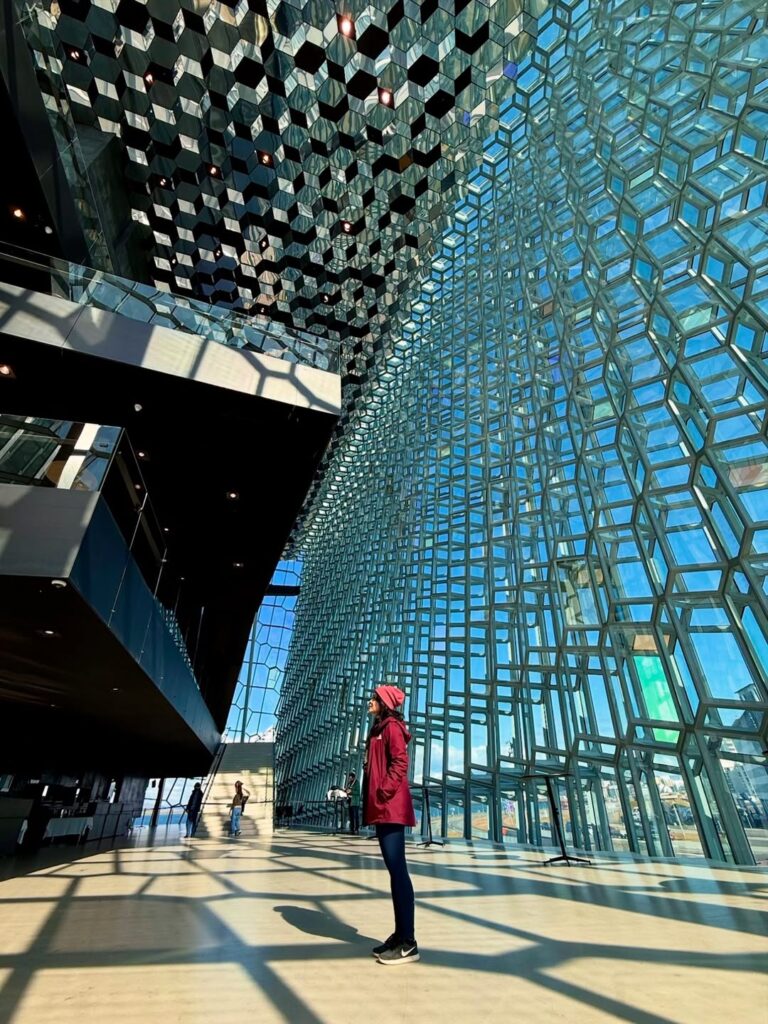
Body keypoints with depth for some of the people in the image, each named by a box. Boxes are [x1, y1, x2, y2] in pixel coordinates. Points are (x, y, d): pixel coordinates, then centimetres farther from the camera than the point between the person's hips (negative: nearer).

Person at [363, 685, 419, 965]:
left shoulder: (392, 726, -9)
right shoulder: (379, 729, 19)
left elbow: (400, 763, -17)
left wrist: (385, 792, -20)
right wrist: (372, 800, 17)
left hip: (391, 807, -9)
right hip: (381, 808, 9)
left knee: (397, 869, -5)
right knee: (394, 870, 13)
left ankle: (408, 943, 2)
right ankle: (399, 934, 21)